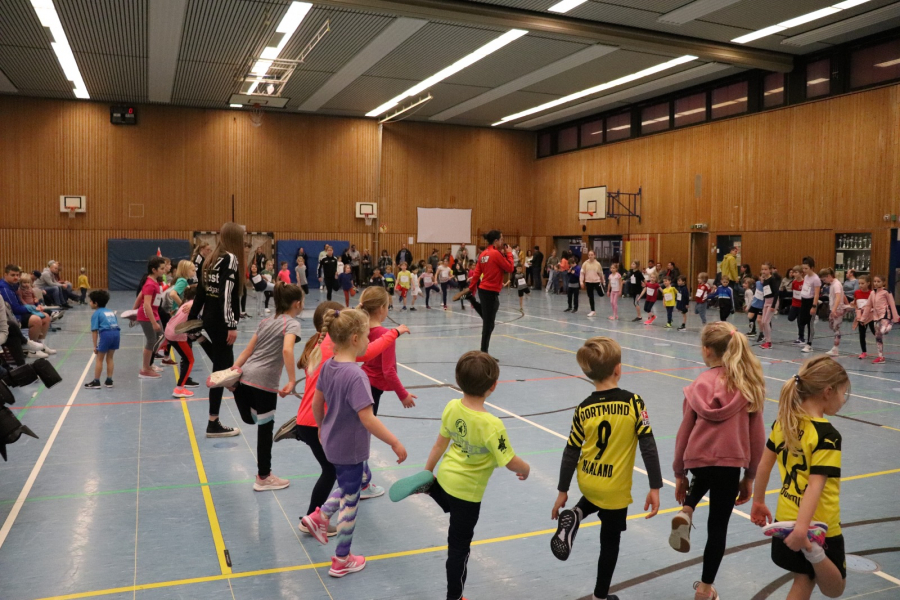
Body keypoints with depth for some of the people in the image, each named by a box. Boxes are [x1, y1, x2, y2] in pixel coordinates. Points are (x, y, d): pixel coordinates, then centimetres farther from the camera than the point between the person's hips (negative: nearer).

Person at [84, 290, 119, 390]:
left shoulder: (96, 313, 7)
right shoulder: (111, 312, 24)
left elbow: (94, 330, 1)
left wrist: (95, 346, 4)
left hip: (106, 333, -6)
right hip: (116, 332, 6)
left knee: (99, 359, 8)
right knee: (110, 358, 18)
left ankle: (96, 382, 13)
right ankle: (109, 381, 20)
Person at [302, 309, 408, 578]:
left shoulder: (328, 365, -4)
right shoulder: (355, 375, -29)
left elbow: (316, 403, 7)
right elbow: (367, 419, -31)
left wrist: (322, 428, 23)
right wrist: (395, 443, -24)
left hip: (332, 442, 8)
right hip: (349, 448, -8)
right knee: (350, 501, 11)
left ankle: (319, 517, 25)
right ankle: (342, 561, 27)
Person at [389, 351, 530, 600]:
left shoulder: (451, 407, -14)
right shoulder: (491, 425, -32)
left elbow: (440, 444, 0)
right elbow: (511, 462, -24)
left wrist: (427, 471, 14)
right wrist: (526, 469, -1)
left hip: (445, 478, 5)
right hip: (467, 492, -5)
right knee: (459, 548, 15)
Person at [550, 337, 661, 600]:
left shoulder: (583, 410, -9)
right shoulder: (633, 402, -17)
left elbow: (571, 453, -4)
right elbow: (648, 447, -17)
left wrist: (562, 492, 6)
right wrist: (655, 487, -8)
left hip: (587, 482, 3)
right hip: (615, 490, -3)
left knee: (593, 499, 37)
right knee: (610, 543, 16)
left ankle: (573, 516, 8)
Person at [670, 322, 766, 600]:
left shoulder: (699, 385, -6)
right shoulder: (749, 386, -4)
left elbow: (684, 432, 0)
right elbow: (757, 436, 0)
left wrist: (679, 474, 12)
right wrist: (749, 476, 12)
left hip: (696, 460, 1)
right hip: (730, 463, -1)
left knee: (704, 478, 37)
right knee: (718, 527, 14)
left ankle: (685, 513, 11)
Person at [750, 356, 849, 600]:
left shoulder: (783, 422, -1)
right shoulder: (827, 435, -21)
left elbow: (764, 465, 7)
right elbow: (816, 485, -29)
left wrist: (758, 502, 17)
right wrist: (802, 528, -34)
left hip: (786, 519, 6)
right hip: (819, 526, -6)